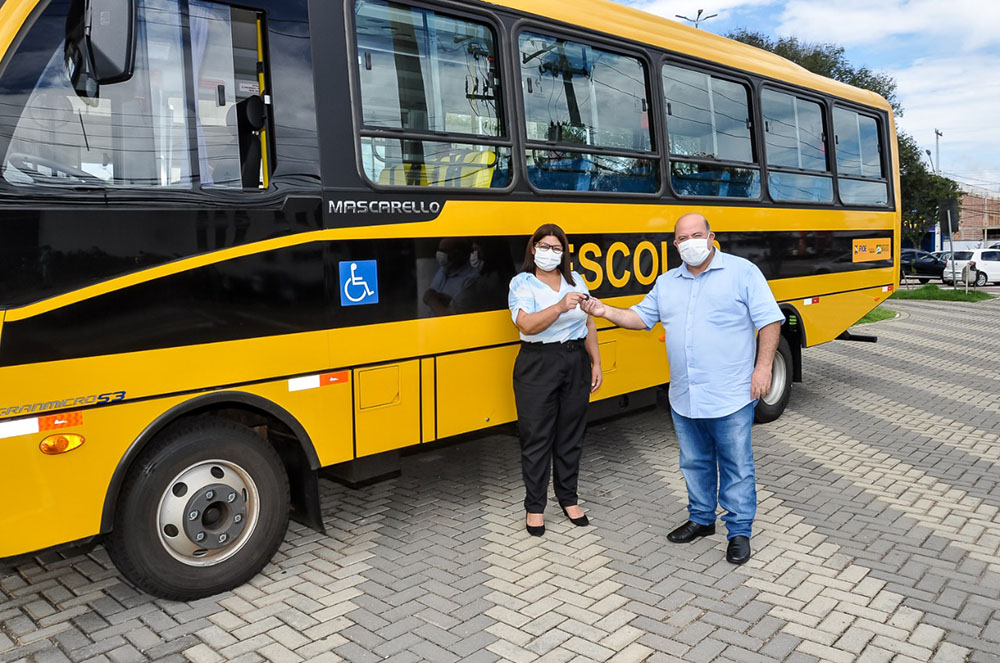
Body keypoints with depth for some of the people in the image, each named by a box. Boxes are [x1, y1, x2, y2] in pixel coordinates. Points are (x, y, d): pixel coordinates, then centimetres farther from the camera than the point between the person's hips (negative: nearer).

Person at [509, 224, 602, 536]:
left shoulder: (575, 280, 9)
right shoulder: (522, 283, -4)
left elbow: (588, 325, 12)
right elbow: (527, 325, -20)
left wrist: (596, 363, 8)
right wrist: (560, 306, -33)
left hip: (576, 362, 4)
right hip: (538, 365, -4)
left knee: (571, 434, 12)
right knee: (537, 438, 2)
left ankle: (568, 497, 28)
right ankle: (534, 506, 16)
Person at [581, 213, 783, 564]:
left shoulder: (743, 272, -4)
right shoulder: (666, 282, 12)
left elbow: (770, 320, -6)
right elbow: (641, 317, 14)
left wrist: (763, 366, -13)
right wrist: (605, 310, -1)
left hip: (731, 397, -5)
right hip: (684, 399, 5)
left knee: (736, 465, 5)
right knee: (695, 463, 18)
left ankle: (739, 531, 20)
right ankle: (701, 519, 35)